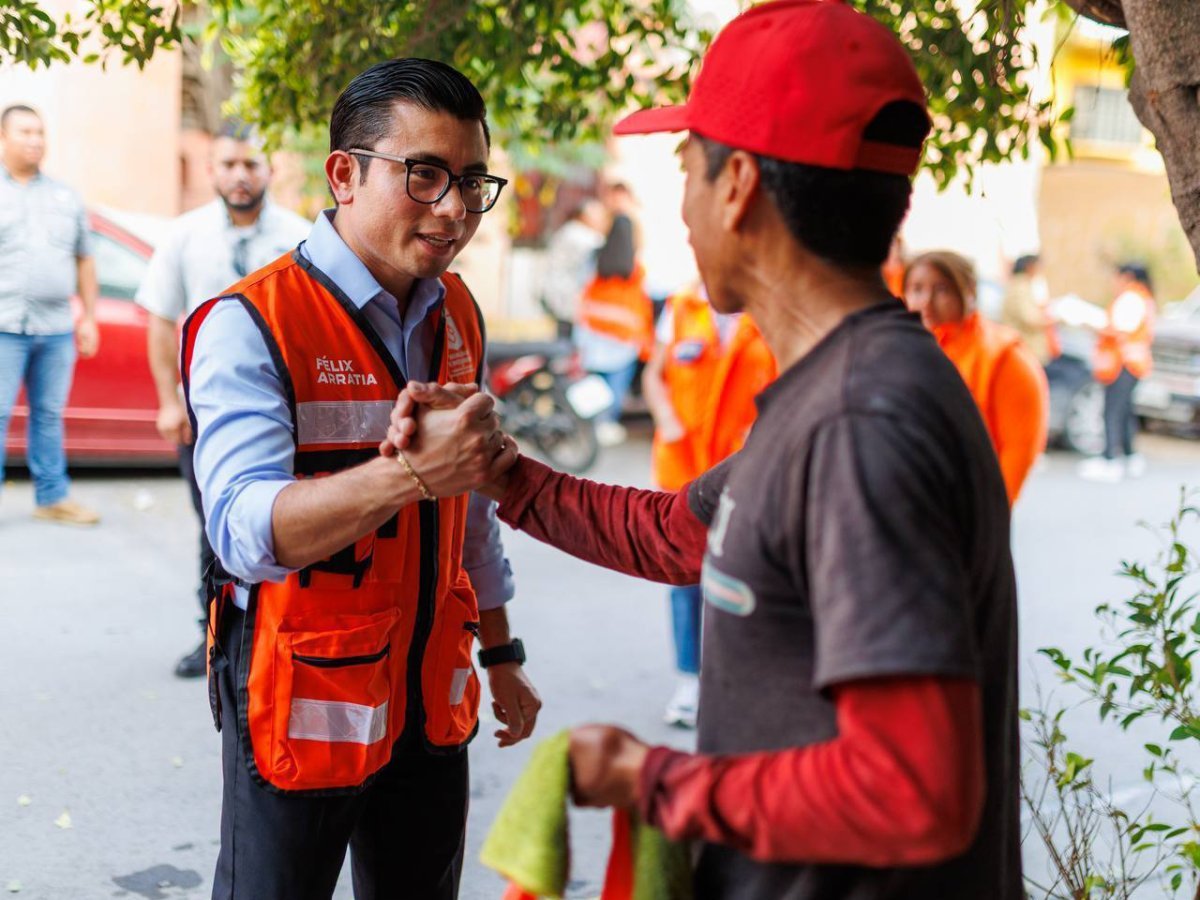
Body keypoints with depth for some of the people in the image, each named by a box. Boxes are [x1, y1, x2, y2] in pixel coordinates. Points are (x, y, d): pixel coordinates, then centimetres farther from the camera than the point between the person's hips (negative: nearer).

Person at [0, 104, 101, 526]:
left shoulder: (66, 198, 16)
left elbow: (84, 261, 17)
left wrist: (89, 317, 11)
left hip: (56, 328, 4)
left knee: (49, 415, 9)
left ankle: (52, 498, 17)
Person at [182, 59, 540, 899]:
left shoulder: (458, 315, 6)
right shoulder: (251, 324, -16)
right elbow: (245, 530, -30)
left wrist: (501, 654, 18)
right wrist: (410, 472, -44)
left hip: (433, 701, 6)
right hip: (302, 700, -6)